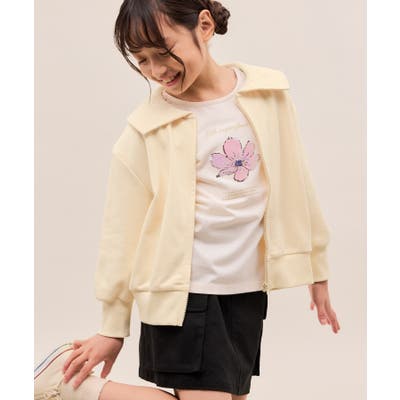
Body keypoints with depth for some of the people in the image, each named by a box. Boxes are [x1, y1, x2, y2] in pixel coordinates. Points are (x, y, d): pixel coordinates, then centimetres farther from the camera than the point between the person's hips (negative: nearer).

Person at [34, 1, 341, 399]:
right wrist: (113, 326, 1)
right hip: (185, 293, -4)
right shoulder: (146, 128, -9)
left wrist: (317, 269, 14)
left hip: (247, 291, 4)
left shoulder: (268, 94, 0)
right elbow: (123, 231, -3)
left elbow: (295, 185, 9)